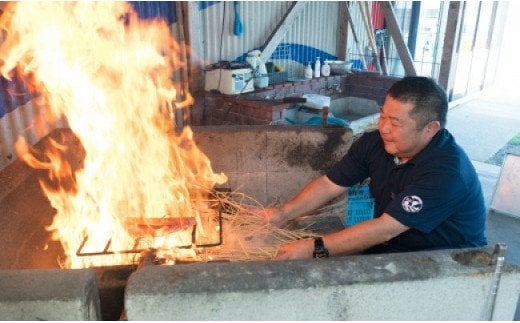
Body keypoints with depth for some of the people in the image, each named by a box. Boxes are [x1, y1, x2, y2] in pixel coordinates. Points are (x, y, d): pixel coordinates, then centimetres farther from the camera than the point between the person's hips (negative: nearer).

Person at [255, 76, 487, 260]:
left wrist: (314, 249, -34)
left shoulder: (446, 170, -29)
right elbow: (330, 184, -5)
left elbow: (384, 229, -33)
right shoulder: (376, 142, -9)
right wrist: (284, 213, -19)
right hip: (389, 247, 6)